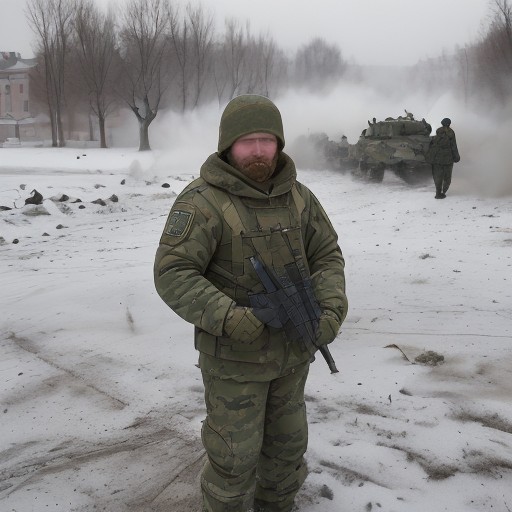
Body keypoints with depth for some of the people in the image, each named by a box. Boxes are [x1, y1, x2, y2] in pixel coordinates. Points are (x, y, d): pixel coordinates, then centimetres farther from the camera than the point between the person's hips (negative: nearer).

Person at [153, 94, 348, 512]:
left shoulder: (298, 196, 0)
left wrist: (331, 309, -11)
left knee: (288, 444, 23)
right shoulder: (203, 201, -18)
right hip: (235, 355, -5)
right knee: (235, 455, 8)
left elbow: (327, 253, 6)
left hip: (293, 351, 6)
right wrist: (237, 320, -29)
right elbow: (172, 275, -21)